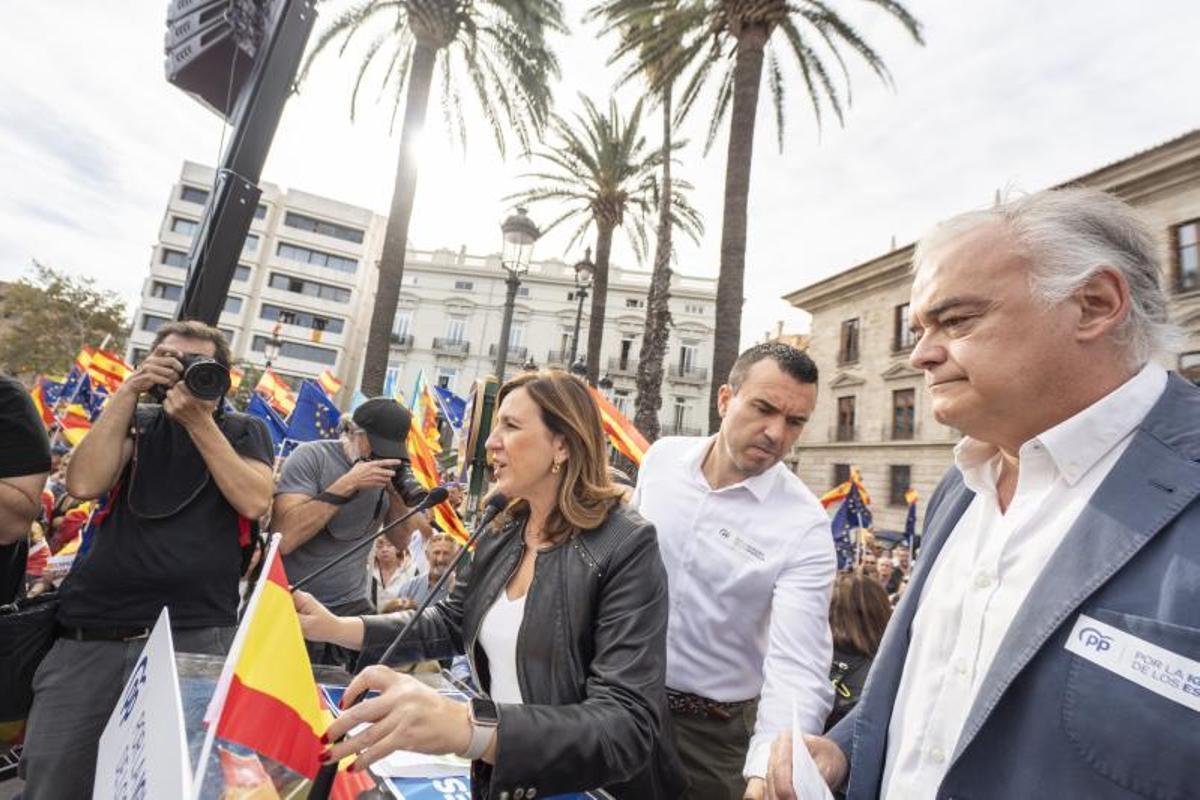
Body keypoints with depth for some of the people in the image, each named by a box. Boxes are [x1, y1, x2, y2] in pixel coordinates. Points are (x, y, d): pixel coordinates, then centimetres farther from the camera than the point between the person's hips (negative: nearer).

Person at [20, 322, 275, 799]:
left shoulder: (244, 431, 8)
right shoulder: (136, 421, 13)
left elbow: (254, 501, -10)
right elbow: (83, 484, -6)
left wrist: (198, 420, -10)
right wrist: (128, 392, -7)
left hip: (195, 637, -2)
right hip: (88, 638, 2)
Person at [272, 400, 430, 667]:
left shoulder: (390, 472, 1)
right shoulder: (310, 456, -13)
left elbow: (400, 540, 2)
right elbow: (284, 539, -24)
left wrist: (396, 493, -14)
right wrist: (347, 484, -27)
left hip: (352, 606, 4)